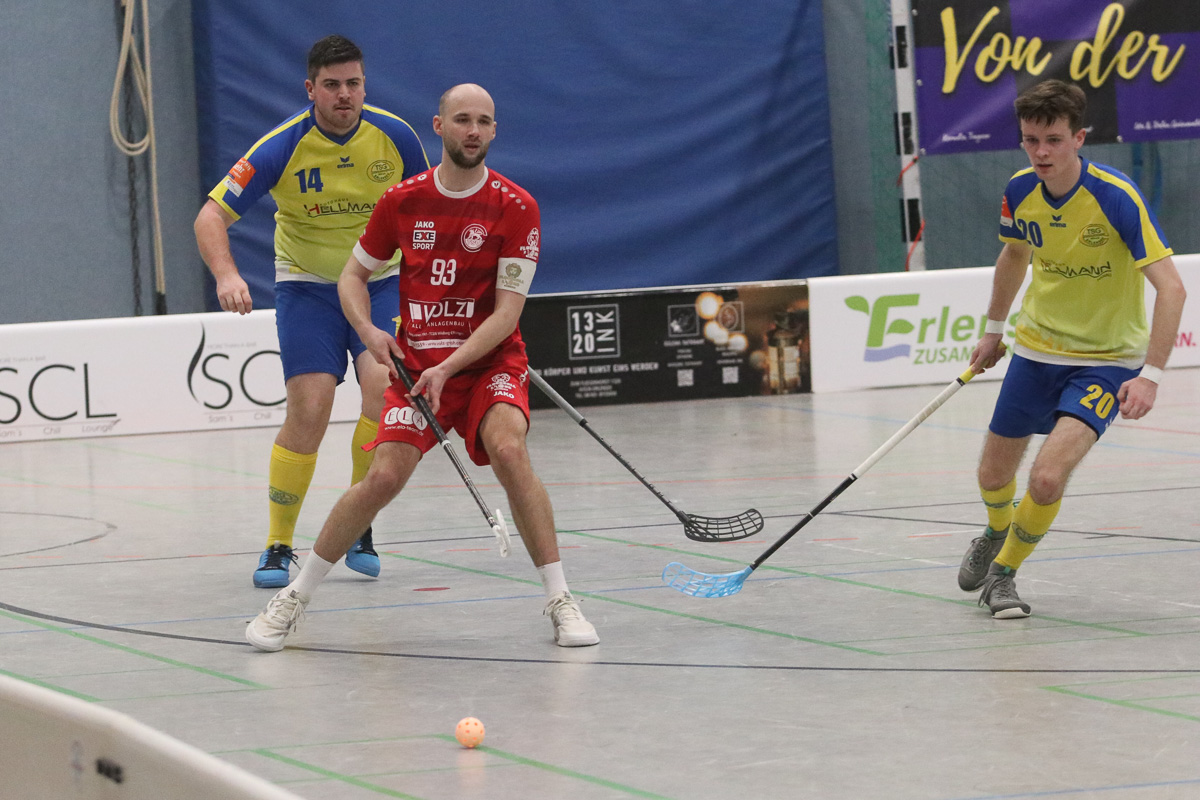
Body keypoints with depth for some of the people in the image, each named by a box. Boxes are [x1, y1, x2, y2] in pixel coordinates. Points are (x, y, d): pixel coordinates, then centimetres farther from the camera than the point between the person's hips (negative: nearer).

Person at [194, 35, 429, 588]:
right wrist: (225, 274, -36)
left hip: (381, 282, 1)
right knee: (308, 410, -15)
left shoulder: (394, 136, -11)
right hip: (307, 287, -1)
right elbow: (211, 216, -19)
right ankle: (277, 547, 0)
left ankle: (359, 527, -6)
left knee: (383, 384, -23)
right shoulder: (283, 148, -18)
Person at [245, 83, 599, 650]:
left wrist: (449, 367, -22)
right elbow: (354, 275, 13)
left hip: (490, 362, -2)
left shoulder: (515, 208, -9)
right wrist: (368, 331, -7)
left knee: (509, 451, -29)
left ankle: (559, 601, -19)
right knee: (384, 477, -14)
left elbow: (506, 313, -12)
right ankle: (293, 598, 2)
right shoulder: (402, 202, 0)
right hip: (416, 364, 2)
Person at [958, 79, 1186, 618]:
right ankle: (997, 534, 52)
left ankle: (1003, 571, 7)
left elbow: (1171, 287, -29)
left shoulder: (1116, 197, -27)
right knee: (994, 475, 15)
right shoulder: (1021, 191, -9)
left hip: (1106, 360, -5)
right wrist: (993, 329, 20)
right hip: (1036, 349, 5)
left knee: (1048, 479, -21)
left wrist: (1150, 376, -36)